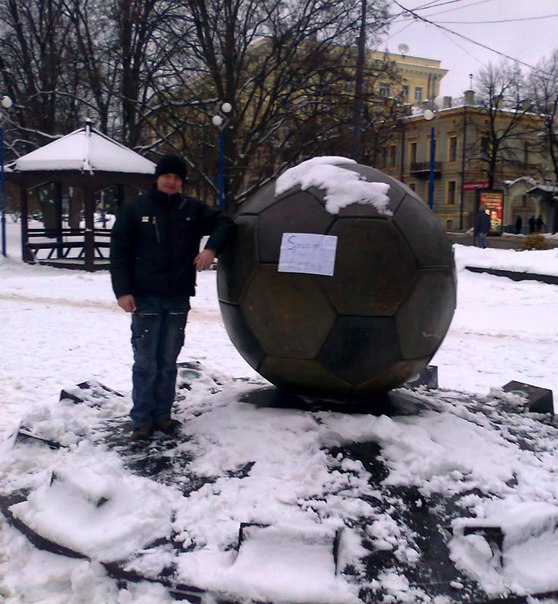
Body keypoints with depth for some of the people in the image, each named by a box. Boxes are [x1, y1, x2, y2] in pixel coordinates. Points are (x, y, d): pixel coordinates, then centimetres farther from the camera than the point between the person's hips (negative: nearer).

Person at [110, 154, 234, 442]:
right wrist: (123, 291, -9)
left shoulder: (192, 208, 7)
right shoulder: (134, 208, 1)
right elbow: (119, 251, -1)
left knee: (168, 363, 10)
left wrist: (211, 248, -6)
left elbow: (223, 222, 13)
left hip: (178, 299, 3)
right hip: (146, 298, -3)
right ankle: (142, 419, 9)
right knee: (145, 363, -1)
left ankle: (162, 415, 21)